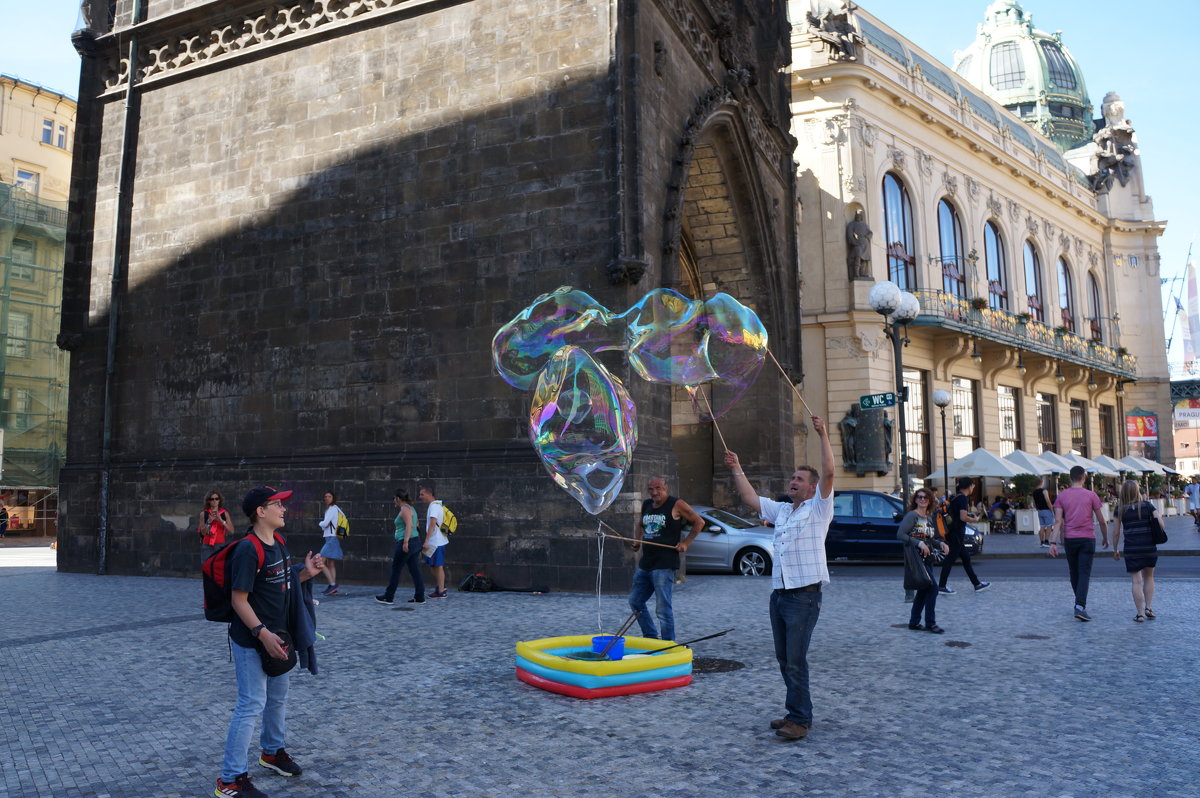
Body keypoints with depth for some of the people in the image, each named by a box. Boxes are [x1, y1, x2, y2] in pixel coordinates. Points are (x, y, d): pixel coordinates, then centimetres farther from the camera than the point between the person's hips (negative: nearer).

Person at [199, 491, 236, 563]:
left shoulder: (225, 513, 7)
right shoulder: (204, 514, 8)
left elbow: (231, 531, -1)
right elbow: (202, 532, 3)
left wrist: (221, 520, -13)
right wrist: (209, 521, -12)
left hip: (221, 545, -1)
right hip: (207, 546, 1)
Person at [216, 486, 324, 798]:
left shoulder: (279, 543, 6)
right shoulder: (248, 550, -22)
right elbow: (239, 599, -22)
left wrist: (306, 573, 0)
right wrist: (263, 633, -27)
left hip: (275, 635, 9)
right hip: (251, 642, -9)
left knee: (278, 698, 22)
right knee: (251, 705, -4)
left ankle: (272, 752, 43)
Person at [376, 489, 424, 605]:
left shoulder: (405, 509, -11)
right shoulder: (410, 508, 19)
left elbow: (409, 525, -23)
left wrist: (405, 541, -28)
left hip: (407, 543, -10)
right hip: (415, 542, 10)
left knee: (395, 570, 0)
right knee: (415, 571, 7)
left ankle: (388, 597, 8)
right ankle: (419, 597, 5)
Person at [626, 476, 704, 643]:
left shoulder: (676, 504, -7)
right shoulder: (646, 505, 12)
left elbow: (699, 522, -2)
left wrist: (685, 543, -9)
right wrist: (636, 542, 10)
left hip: (664, 565, -8)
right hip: (645, 564, 8)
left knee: (663, 608, -8)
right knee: (635, 601, 14)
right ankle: (650, 636, 26)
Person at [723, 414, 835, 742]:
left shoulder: (818, 508, -1)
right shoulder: (781, 510, 18)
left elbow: (829, 472, -13)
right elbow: (751, 499, 20)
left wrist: (823, 435, -15)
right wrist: (737, 469, 19)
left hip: (805, 595, -7)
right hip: (779, 592, 7)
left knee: (796, 659, -8)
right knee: (784, 658, 11)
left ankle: (800, 719, 0)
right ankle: (797, 712, 22)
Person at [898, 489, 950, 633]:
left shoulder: (930, 517, 14)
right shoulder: (912, 515, -10)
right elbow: (900, 534, -18)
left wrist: (941, 544, 1)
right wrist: (919, 543, -22)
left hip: (927, 557, 8)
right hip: (915, 557, -8)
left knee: (923, 590, 11)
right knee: (932, 587, -11)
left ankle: (914, 622, 19)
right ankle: (930, 623, -3)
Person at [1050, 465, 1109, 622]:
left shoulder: (1062, 496, 2)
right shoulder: (1091, 495, -2)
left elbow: (1058, 521, -6)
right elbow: (1101, 521, 1)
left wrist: (1054, 542, -8)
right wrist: (1106, 538, 17)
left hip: (1069, 540, 2)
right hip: (1087, 539, -2)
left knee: (1074, 573, 15)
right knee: (1084, 573, -4)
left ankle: (1080, 603, 29)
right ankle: (1080, 606, -17)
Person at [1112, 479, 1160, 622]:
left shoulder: (1120, 509, 0)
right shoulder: (1147, 505, 0)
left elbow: (1116, 532, 1)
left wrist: (1115, 550, 12)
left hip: (1131, 549, -1)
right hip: (1150, 548, 1)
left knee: (1137, 581, 3)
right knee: (1148, 577, 21)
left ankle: (1140, 614, 3)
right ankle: (1148, 609, 19)